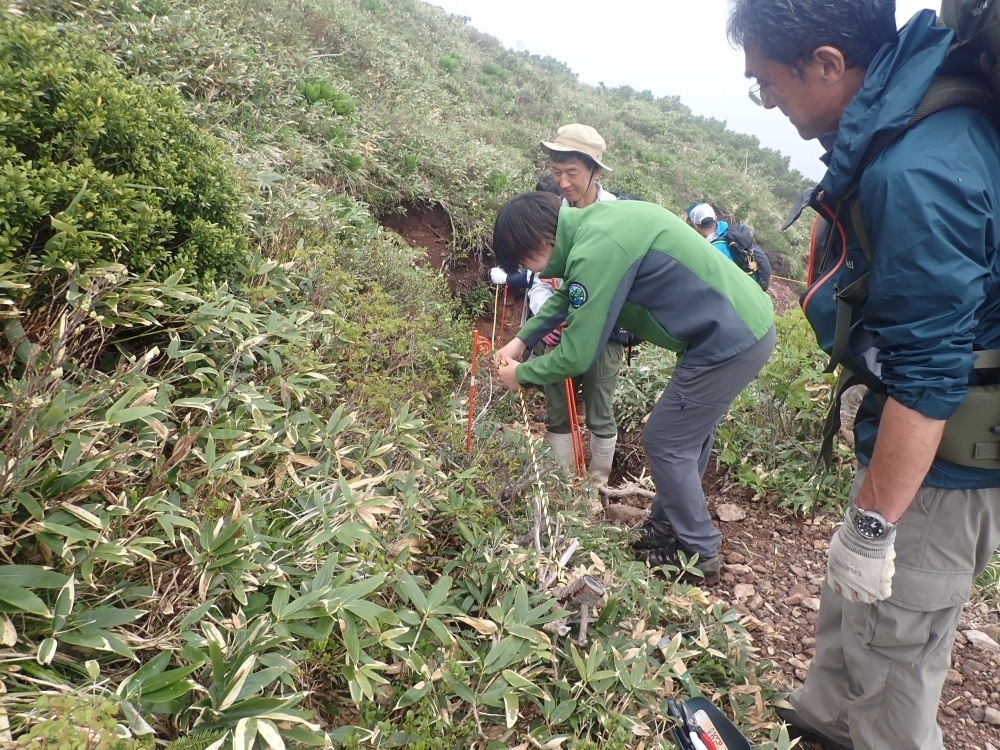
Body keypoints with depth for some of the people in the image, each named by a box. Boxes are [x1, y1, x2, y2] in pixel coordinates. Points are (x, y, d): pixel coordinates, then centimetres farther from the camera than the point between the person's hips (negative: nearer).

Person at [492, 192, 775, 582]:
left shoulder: (596, 251, -23)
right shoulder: (592, 223, 6)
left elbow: (577, 355, -17)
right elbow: (569, 294, 23)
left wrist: (521, 374, 0)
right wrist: (522, 339, 18)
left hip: (729, 342, -9)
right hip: (746, 324, 9)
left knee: (665, 443, 3)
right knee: (687, 434, 20)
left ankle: (699, 555, 17)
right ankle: (667, 528, 35)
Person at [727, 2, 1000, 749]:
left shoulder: (915, 173, -30)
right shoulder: (927, 110, 1)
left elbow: (926, 377, -28)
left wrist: (874, 525, -19)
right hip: (913, 438, 9)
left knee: (890, 654, 11)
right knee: (847, 604, 27)